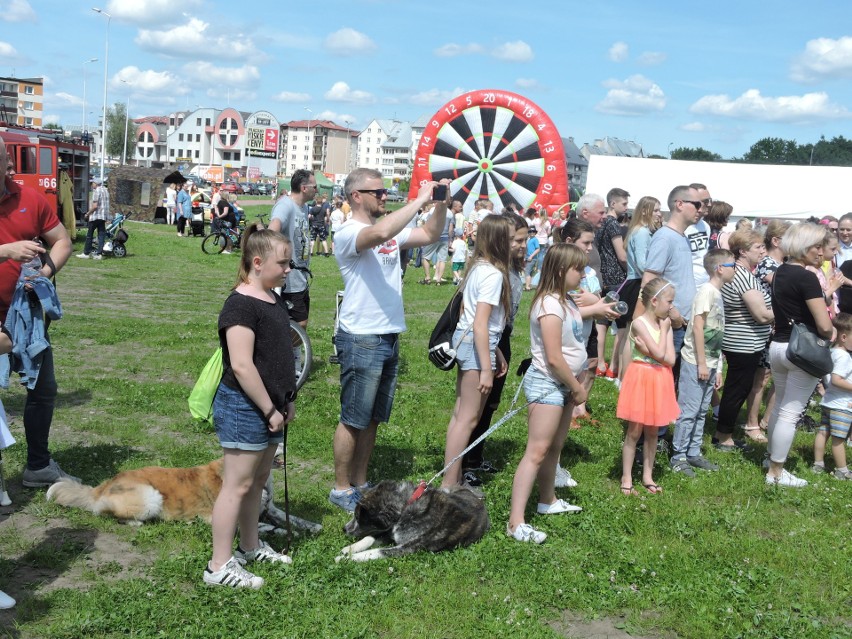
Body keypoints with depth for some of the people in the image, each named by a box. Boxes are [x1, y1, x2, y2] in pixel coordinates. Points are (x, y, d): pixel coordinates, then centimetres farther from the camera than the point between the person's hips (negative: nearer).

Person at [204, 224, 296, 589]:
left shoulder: (274, 299, 11)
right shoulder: (241, 305, -18)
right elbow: (241, 366, -23)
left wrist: (287, 401, 15)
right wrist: (269, 409, -18)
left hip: (271, 408, 9)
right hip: (244, 408, -9)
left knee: (259, 479, 18)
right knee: (237, 484, -4)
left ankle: (250, 547, 32)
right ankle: (219, 566, 4)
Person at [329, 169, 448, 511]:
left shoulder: (390, 228, 10)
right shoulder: (348, 233, -15)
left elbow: (430, 235, 19)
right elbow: (381, 233, -36)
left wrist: (441, 203, 2)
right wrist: (419, 200, -27)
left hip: (389, 338, 9)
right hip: (362, 340, -8)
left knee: (372, 419, 16)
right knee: (353, 420, 2)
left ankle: (359, 484, 27)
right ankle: (341, 489, 14)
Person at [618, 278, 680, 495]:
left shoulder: (666, 324, 3)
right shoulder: (639, 323, -15)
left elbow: (670, 359, -6)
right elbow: (660, 354, -22)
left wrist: (647, 349, -18)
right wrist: (664, 329, -11)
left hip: (659, 382, 6)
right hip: (641, 379, -6)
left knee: (652, 432, 14)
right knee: (634, 431, 3)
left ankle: (648, 475, 26)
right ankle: (626, 478, 13)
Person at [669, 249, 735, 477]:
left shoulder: (718, 294, 13)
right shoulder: (707, 291, -13)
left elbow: (716, 334, 16)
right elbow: (698, 328, -18)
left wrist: (717, 368, 16)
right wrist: (702, 364, -17)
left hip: (709, 362, 9)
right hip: (695, 362, -9)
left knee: (701, 411, 13)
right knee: (689, 411, -3)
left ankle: (694, 453, 21)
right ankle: (678, 456, 5)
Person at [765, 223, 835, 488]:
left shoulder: (780, 272, 7)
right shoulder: (807, 278, -18)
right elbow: (824, 326, -21)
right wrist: (829, 334, 1)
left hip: (777, 345, 8)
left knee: (780, 407, 20)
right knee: (791, 413, -1)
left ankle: (773, 458, 33)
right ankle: (776, 472, 5)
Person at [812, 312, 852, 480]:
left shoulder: (833, 352, 10)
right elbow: (836, 380, -26)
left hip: (829, 403, 10)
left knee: (823, 432, 12)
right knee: (838, 439, -2)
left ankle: (818, 464, 19)